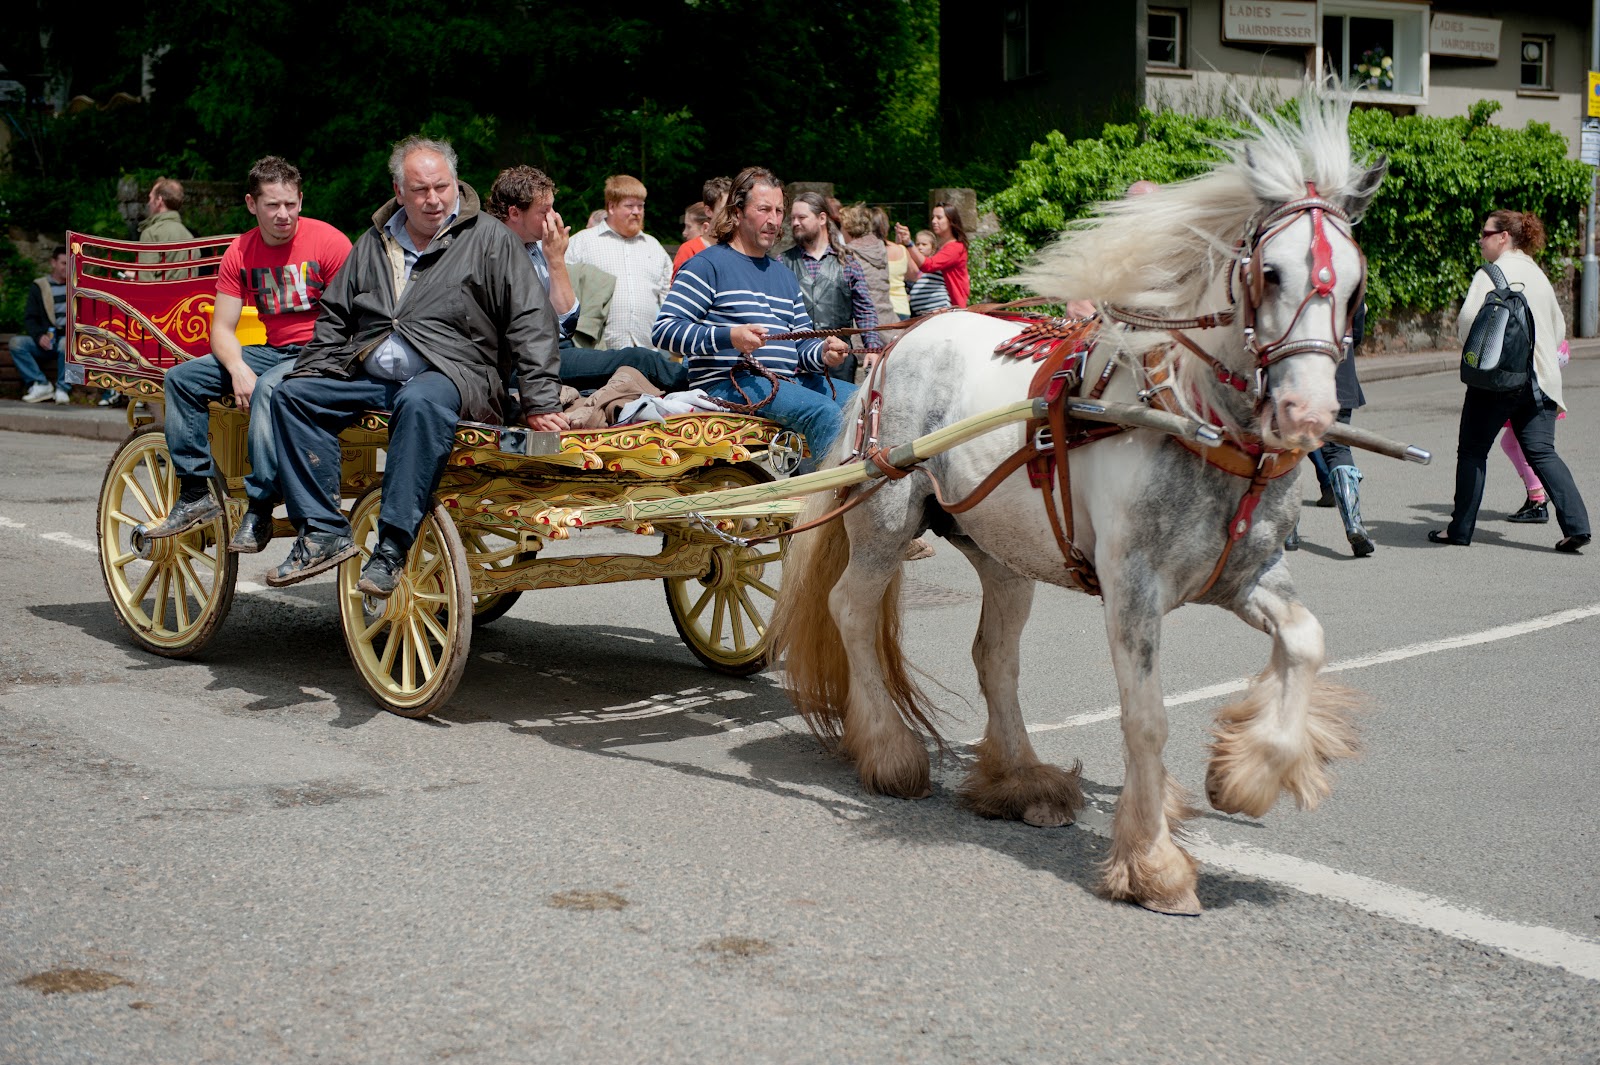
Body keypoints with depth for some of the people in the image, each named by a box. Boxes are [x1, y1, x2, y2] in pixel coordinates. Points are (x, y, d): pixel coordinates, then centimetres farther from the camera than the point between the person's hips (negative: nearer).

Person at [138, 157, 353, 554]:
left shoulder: (328, 242, -10)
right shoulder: (240, 253, 5)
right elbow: (222, 328, 4)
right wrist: (238, 369, -17)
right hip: (272, 352, 7)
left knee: (267, 389, -36)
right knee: (181, 378, -5)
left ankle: (258, 512, -33)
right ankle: (196, 494, -6)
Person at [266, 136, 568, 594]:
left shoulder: (489, 239, 4)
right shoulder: (374, 243, 19)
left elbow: (531, 321, -3)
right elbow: (334, 318, 27)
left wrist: (539, 401, -13)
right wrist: (310, 371, 9)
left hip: (450, 373, -6)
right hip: (368, 375, 6)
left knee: (420, 402, -39)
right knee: (294, 394, -14)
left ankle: (393, 547, -39)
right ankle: (324, 531, -18)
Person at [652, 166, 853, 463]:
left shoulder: (785, 275, 25)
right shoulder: (707, 265, 0)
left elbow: (803, 343, 23)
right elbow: (664, 332, -9)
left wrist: (823, 353, -3)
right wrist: (729, 336, -23)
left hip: (791, 380, 8)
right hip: (727, 383, -8)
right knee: (825, 413, -30)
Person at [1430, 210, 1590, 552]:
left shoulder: (1492, 274, -8)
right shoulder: (1538, 276, 15)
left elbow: (1469, 320, -18)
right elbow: (1558, 329, 20)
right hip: (1539, 377, 6)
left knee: (1473, 450, 7)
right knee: (1542, 453, 3)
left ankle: (1461, 529, 11)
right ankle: (1576, 526, -10)